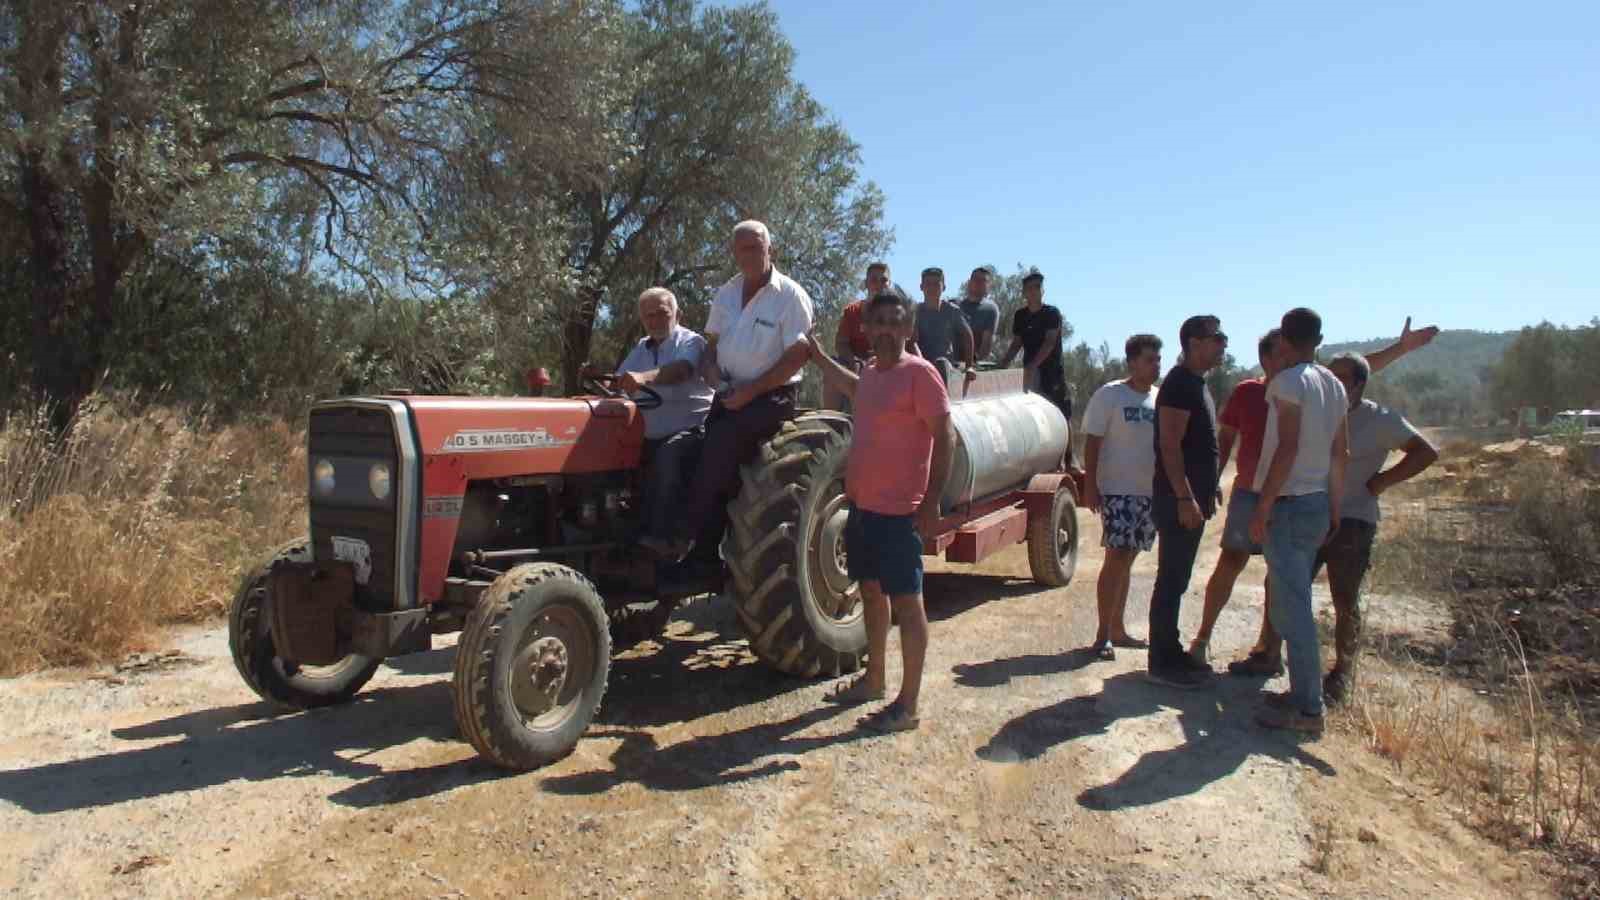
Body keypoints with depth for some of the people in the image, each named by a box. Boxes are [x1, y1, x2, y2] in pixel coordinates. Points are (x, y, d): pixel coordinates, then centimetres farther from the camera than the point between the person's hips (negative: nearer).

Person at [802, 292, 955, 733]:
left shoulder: (919, 373, -13)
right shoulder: (871, 372, 12)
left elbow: (944, 437, -15)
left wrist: (932, 499, -20)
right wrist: (819, 357, 36)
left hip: (898, 510, -9)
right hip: (861, 503, 9)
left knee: (906, 602, -1)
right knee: (871, 591, 19)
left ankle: (908, 704, 7)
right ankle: (874, 677, 35)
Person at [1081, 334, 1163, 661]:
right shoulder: (1110, 395, -7)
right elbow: (1092, 443, -8)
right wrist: (1090, 486, -14)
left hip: (1151, 492, 6)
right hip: (1118, 490, -6)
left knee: (1126, 561, 12)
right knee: (1117, 558, -10)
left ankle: (1117, 628, 20)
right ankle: (1103, 634, -4)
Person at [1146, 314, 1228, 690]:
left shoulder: (1197, 384, 17)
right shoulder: (1179, 384, -14)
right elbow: (1170, 445, -20)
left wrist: (1206, 494, 21)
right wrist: (1184, 497, -23)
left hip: (1192, 498, 10)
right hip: (1178, 500, -10)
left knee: (1176, 580, 14)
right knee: (1171, 581, -4)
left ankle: (1171, 654, 23)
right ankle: (1162, 663, 2)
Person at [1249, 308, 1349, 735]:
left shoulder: (1288, 382, -13)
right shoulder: (1334, 386, 12)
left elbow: (1288, 448, -20)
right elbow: (1340, 454, 15)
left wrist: (1263, 507, -17)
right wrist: (1335, 507, 21)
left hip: (1289, 504, -9)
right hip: (1318, 505, 9)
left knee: (1292, 608, -5)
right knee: (1292, 603, 17)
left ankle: (1307, 708, -2)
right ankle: (1302, 693, 24)